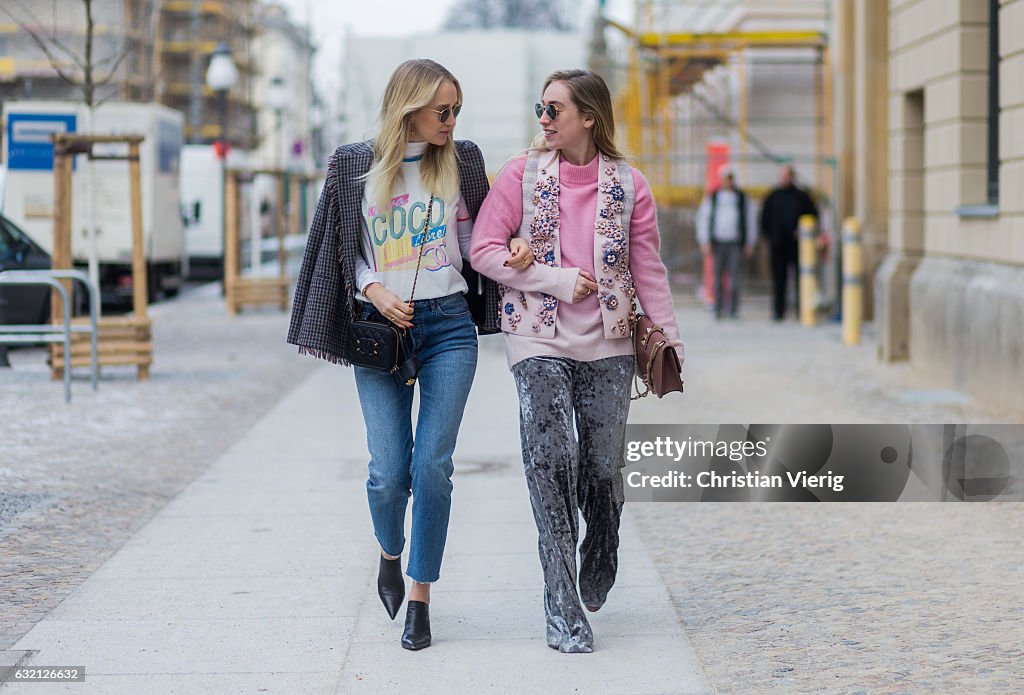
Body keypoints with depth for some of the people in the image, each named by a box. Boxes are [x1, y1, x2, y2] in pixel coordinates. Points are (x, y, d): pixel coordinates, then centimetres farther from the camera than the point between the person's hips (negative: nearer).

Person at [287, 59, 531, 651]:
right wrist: (375, 291, -8)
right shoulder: (355, 165, 3)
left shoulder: (460, 160, 6)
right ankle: (391, 553, 30)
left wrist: (513, 254, -7)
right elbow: (345, 249, 9)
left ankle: (421, 598, 6)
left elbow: (473, 242, 13)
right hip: (379, 327, 0)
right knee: (389, 472, -4)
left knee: (433, 465, -6)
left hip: (448, 324, 1)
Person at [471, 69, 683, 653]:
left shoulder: (628, 184, 5)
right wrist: (558, 280, -10)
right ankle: (562, 609, -5)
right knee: (550, 462, -11)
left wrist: (668, 342, 4)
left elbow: (649, 271, 8)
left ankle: (600, 558, 37)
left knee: (603, 468, 3)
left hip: (607, 343, 1)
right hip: (538, 340, -1)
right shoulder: (522, 175, 2)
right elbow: (485, 250, -3)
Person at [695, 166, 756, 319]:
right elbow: (703, 219, 7)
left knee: (735, 277, -6)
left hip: (736, 243, 0)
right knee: (718, 277, 0)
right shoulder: (711, 198, 7)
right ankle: (719, 309, 5)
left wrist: (750, 243, 7)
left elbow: (749, 220, 11)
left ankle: (733, 310, -2)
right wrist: (705, 242, 0)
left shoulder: (743, 198, 8)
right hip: (718, 242, 0)